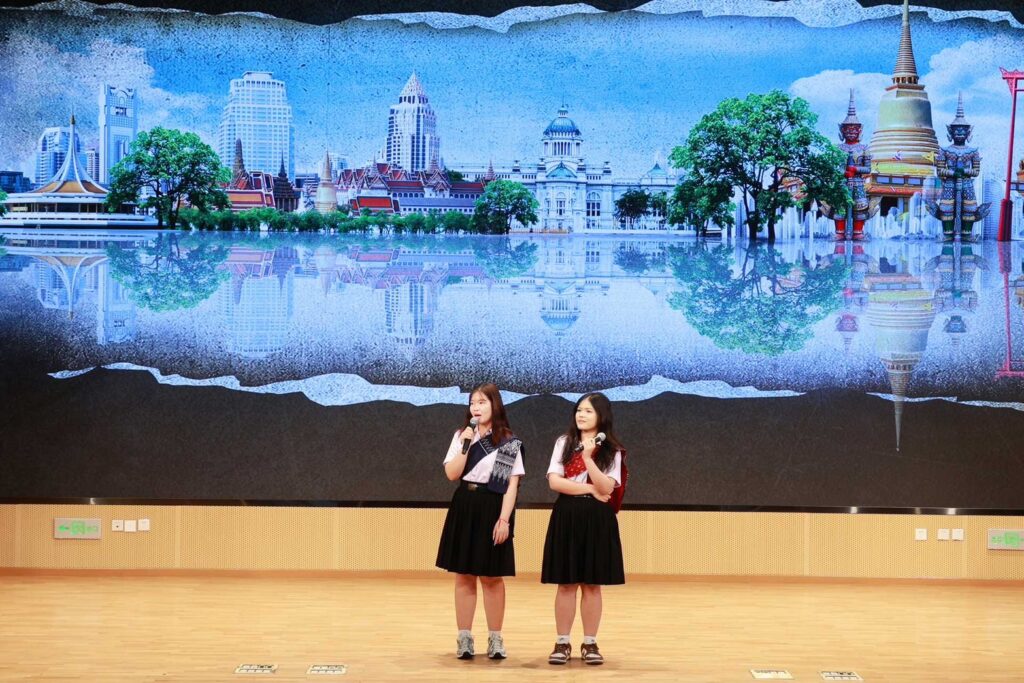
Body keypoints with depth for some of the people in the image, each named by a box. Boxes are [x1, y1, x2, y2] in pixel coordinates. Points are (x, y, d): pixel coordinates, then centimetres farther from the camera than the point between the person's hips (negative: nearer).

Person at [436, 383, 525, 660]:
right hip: (464, 507, 3)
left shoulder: (509, 442, 0)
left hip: (493, 509, -3)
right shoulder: (461, 436, 9)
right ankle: (464, 638, 7)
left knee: (492, 577, 2)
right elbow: (452, 474, -1)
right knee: (464, 576, 3)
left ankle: (495, 639, 9)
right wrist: (466, 445, -10)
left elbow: (512, 484, -4)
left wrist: (504, 519, -13)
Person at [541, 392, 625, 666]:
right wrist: (590, 489, -10)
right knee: (566, 583, 2)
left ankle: (590, 644, 11)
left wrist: (588, 457, -19)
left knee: (592, 584, 4)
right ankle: (562, 643, 6)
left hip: (597, 518, -1)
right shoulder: (564, 443, 5)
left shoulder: (611, 450, 1)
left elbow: (606, 488, -11)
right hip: (567, 516, 1)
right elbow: (554, 481, -5)